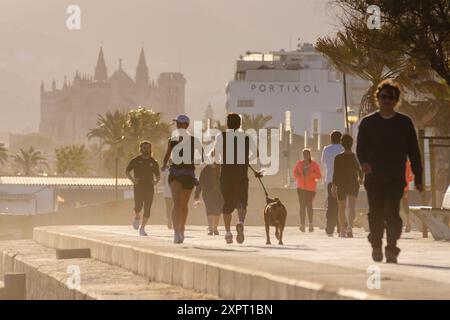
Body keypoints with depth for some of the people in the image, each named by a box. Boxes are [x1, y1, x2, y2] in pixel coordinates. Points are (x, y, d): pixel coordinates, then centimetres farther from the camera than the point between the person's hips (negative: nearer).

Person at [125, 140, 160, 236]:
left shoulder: (153, 162, 12)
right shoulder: (135, 160, 6)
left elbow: (158, 176, 20)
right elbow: (127, 171, 10)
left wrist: (156, 180, -3)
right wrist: (132, 179, -8)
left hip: (149, 188, 2)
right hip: (138, 186, -2)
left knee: (147, 209, -5)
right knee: (138, 205, -20)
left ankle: (142, 228, 4)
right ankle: (137, 217, 13)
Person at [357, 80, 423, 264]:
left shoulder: (404, 123, 8)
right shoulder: (368, 122, 8)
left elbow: (413, 151, 9)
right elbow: (360, 148, 5)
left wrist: (418, 178, 5)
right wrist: (364, 162, -18)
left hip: (396, 178, -1)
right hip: (374, 177, 1)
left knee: (392, 212, -14)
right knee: (376, 214, 4)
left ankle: (392, 249, -14)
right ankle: (376, 248, 20)